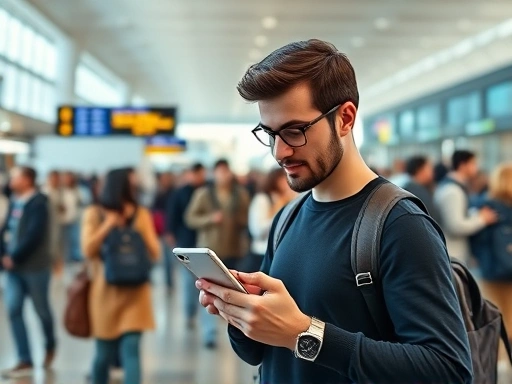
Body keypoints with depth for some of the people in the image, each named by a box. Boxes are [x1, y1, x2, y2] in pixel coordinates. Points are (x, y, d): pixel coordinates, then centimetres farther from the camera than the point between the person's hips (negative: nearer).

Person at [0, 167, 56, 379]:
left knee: (41, 310, 9)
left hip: (35, 267, -6)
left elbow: (34, 235, -21)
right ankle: (25, 361, 5)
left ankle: (50, 346, 35)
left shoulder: (38, 204, -14)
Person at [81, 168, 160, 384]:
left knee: (131, 350, -10)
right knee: (104, 354, 10)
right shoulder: (94, 214, 0)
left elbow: (155, 254, 1)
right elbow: (87, 251, -9)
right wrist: (108, 225, -15)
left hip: (134, 293, 0)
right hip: (105, 292, 0)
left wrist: (138, 229, -10)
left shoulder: (141, 215, 3)